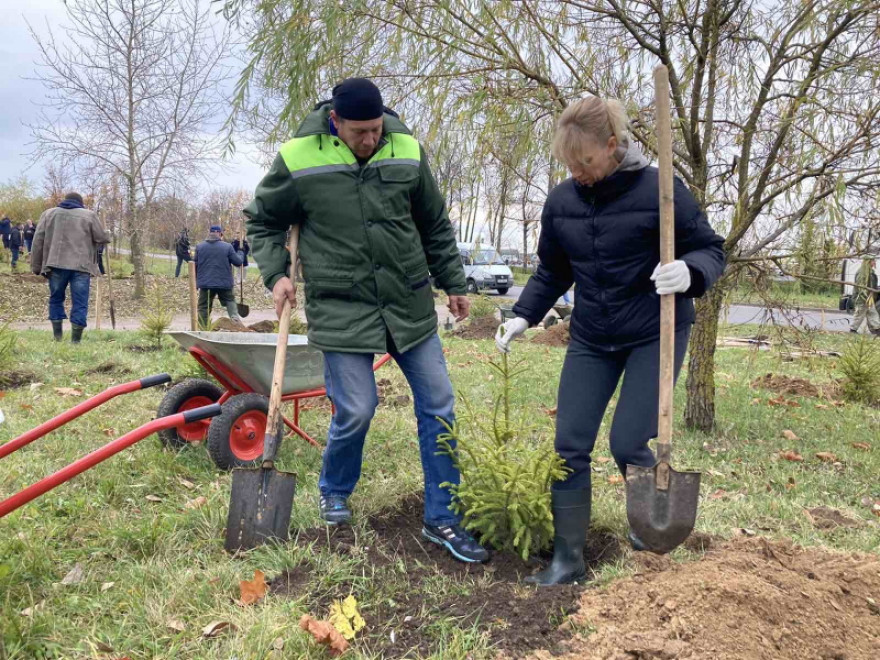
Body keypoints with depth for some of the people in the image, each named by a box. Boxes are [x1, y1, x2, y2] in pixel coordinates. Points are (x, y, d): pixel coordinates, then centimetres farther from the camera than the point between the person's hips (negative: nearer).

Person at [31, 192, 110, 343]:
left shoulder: (48, 213, 16)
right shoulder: (89, 215, 7)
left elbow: (38, 241, 11)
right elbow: (102, 238, 4)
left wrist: (36, 266, 14)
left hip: (55, 265, 3)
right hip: (81, 265, -2)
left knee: (56, 299, 17)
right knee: (79, 303, 1)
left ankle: (57, 336, 16)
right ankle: (76, 340, -2)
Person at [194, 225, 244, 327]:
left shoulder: (199, 246, 4)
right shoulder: (227, 247, -4)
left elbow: (195, 265, 9)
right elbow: (238, 262, 0)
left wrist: (196, 280, 20)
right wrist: (240, 254, 23)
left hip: (205, 283, 1)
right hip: (224, 283, -1)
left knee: (204, 307, 7)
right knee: (230, 301, 15)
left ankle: (202, 329, 5)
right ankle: (235, 317, -9)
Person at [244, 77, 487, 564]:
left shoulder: (407, 151, 1)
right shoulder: (298, 159, -7)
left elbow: (435, 227, 12)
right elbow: (262, 222, 8)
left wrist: (453, 283, 14)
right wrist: (276, 273, -6)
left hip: (410, 304, 4)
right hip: (342, 309, -3)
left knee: (438, 406, 4)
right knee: (355, 411, -5)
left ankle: (441, 519, 19)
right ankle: (333, 492, 29)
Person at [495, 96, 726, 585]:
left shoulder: (659, 190, -15)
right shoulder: (561, 201, 0)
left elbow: (710, 250, -8)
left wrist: (688, 273, -31)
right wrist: (523, 316, 0)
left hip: (655, 335, -4)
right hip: (591, 338, 5)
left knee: (629, 443, -6)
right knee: (570, 445, 1)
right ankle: (568, 559, 14)